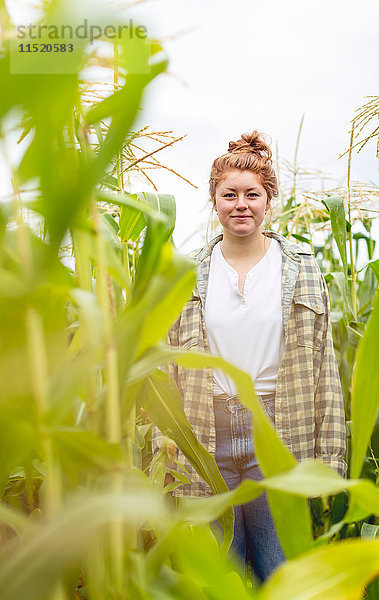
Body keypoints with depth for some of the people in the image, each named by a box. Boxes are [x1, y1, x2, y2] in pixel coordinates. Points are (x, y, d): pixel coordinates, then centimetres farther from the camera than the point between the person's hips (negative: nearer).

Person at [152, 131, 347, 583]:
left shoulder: (302, 268, 3)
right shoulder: (188, 274, 5)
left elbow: (323, 366, 2)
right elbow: (169, 367, 7)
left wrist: (328, 455, -1)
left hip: (277, 434, -1)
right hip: (205, 439, 1)